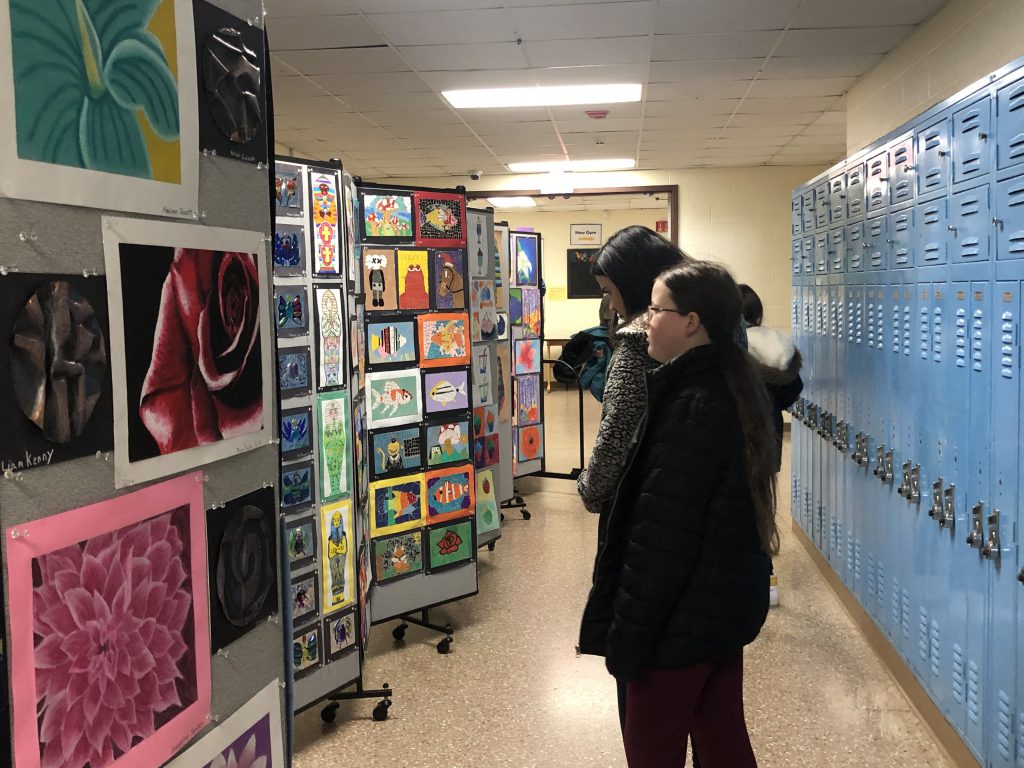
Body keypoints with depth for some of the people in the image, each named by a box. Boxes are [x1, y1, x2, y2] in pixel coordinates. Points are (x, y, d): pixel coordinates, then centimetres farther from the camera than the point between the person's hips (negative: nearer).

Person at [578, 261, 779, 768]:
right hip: (728, 604, 9)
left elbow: (662, 537, -24)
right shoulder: (737, 388, 5)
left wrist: (625, 636, -16)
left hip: (683, 617, -9)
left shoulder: (690, 407, -24)